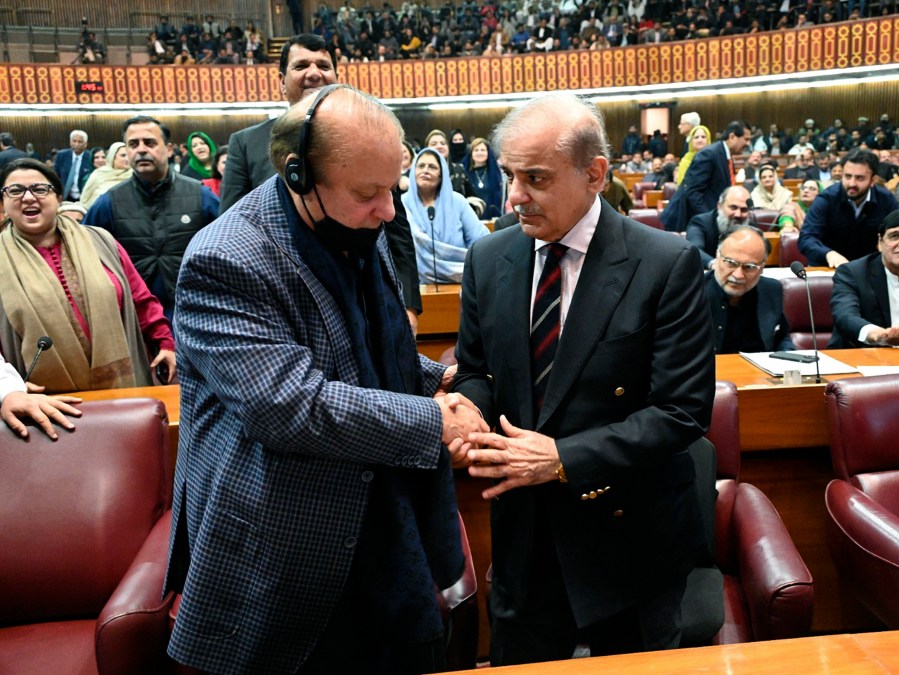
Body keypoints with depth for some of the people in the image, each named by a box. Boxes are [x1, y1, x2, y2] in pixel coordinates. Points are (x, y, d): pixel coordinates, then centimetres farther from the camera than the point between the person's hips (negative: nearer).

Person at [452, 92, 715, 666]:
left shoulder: (666, 264, -16)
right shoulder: (488, 261, -2)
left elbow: (683, 409, -18)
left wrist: (563, 458, -23)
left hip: (626, 533, -3)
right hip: (523, 529, 4)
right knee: (518, 664, 21)